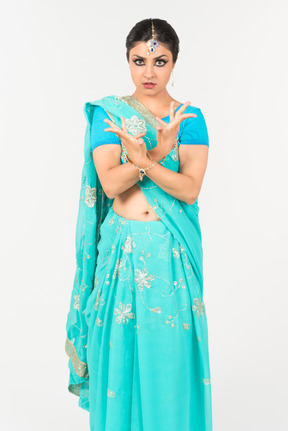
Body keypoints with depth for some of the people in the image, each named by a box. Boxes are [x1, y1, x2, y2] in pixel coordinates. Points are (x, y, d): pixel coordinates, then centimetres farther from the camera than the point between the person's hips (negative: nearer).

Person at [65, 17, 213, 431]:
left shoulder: (189, 118, 2)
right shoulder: (107, 114, 1)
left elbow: (189, 189, -10)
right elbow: (110, 184, -11)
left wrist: (142, 158, -23)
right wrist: (159, 152, -22)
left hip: (173, 248, 0)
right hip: (122, 245, 0)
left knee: (172, 347, 6)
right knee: (121, 346, 8)